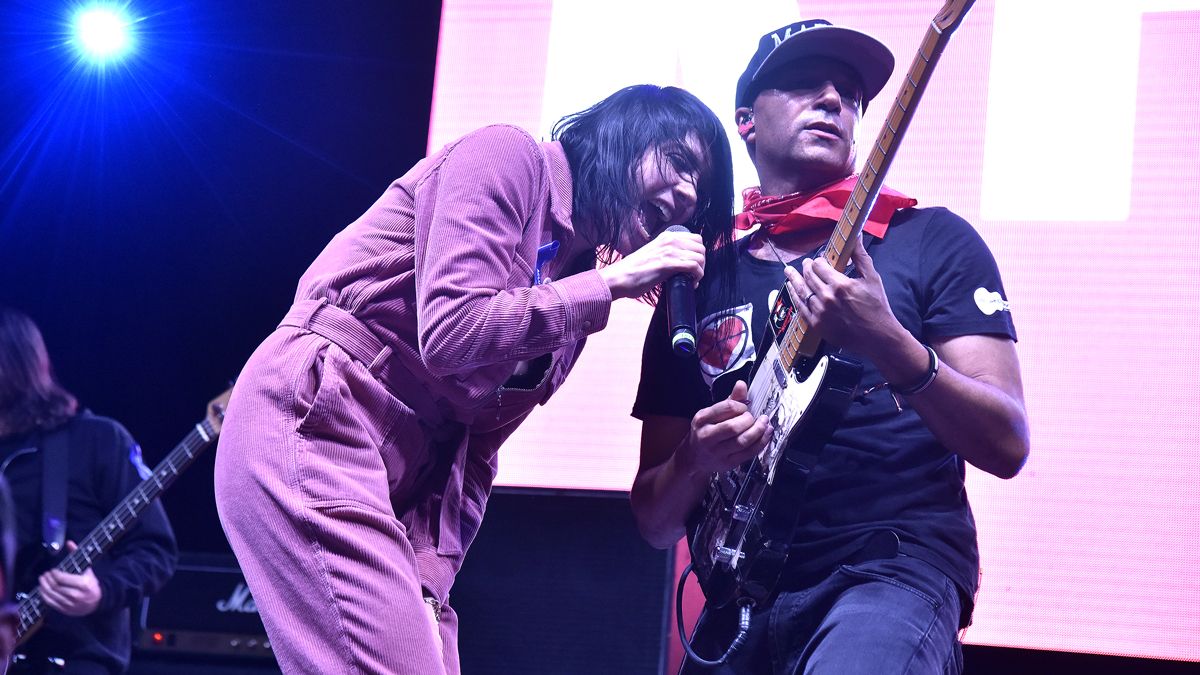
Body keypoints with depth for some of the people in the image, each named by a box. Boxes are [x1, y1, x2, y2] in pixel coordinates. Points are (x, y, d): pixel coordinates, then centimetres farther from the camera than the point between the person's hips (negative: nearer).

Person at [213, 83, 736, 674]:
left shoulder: (579, 290, 19)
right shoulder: (510, 158, -3)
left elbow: (475, 448, 15)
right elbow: (450, 332, -17)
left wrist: (429, 581, -1)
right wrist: (613, 283, -9)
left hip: (406, 481, 9)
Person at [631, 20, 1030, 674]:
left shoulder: (932, 241, 6)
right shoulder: (696, 287, 14)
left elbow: (1007, 447, -5)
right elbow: (655, 521, 15)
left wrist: (888, 344, -21)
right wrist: (695, 460, -8)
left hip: (896, 566, -3)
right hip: (743, 596, 4)